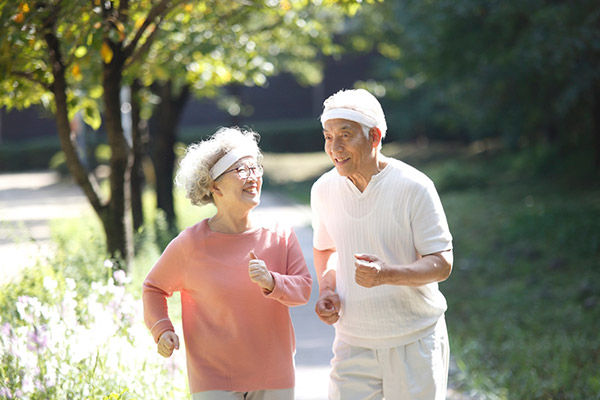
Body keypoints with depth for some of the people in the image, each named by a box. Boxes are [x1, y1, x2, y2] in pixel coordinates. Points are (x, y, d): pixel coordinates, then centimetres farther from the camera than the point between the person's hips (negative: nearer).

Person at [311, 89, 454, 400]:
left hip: (414, 342, -3)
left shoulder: (413, 187, -13)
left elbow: (442, 263, -13)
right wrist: (326, 290, -1)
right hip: (352, 344, 3)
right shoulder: (324, 190, 1)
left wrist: (387, 274, -31)